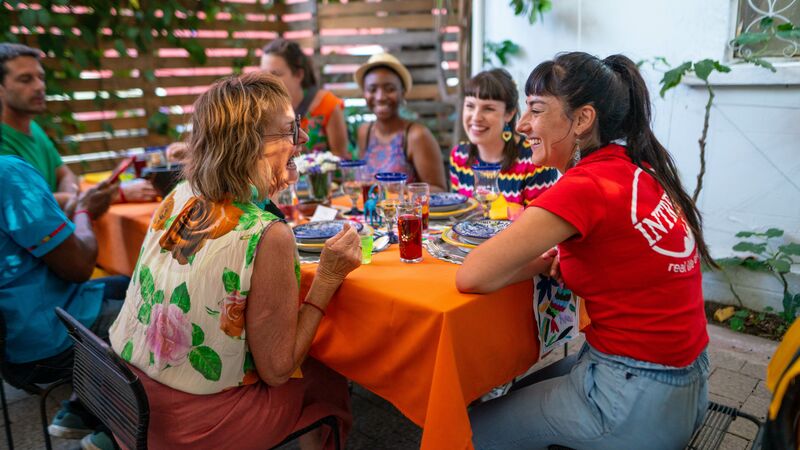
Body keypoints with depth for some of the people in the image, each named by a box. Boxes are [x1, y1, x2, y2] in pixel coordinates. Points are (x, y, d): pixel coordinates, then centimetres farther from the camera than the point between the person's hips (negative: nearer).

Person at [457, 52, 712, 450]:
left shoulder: (587, 185, -24)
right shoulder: (637, 170, 2)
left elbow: (470, 277, -27)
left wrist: (545, 260, -9)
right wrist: (554, 255, -4)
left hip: (636, 401, -8)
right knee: (518, 391, 26)